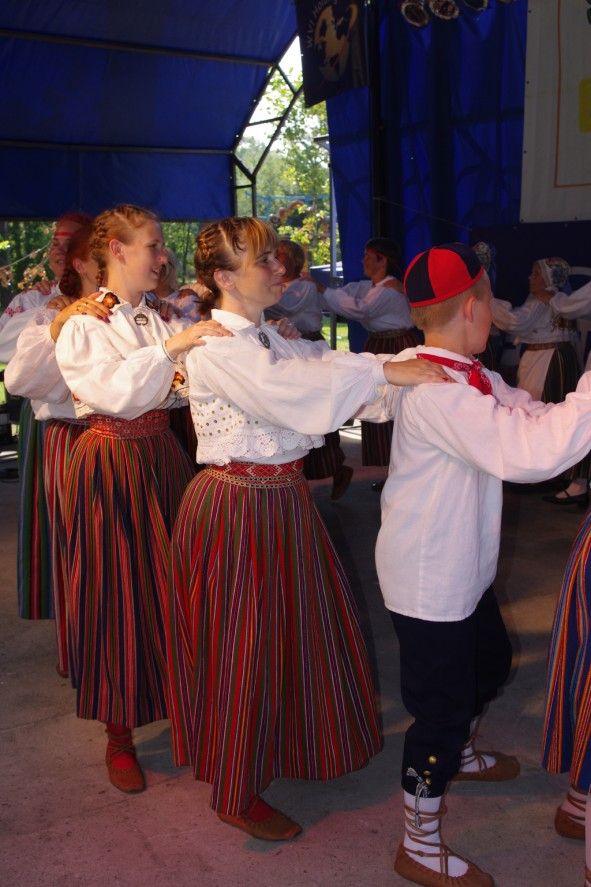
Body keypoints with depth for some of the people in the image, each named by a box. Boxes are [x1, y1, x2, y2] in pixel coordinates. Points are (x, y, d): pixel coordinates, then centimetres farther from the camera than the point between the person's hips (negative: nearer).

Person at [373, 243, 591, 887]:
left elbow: (533, 416, 2)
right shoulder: (435, 391, -29)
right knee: (441, 704, 4)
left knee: (488, 664, 30)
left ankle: (459, 755, 58)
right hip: (428, 581, -10)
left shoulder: (472, 377, 3)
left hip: (462, 568, 10)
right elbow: (529, 451, -39)